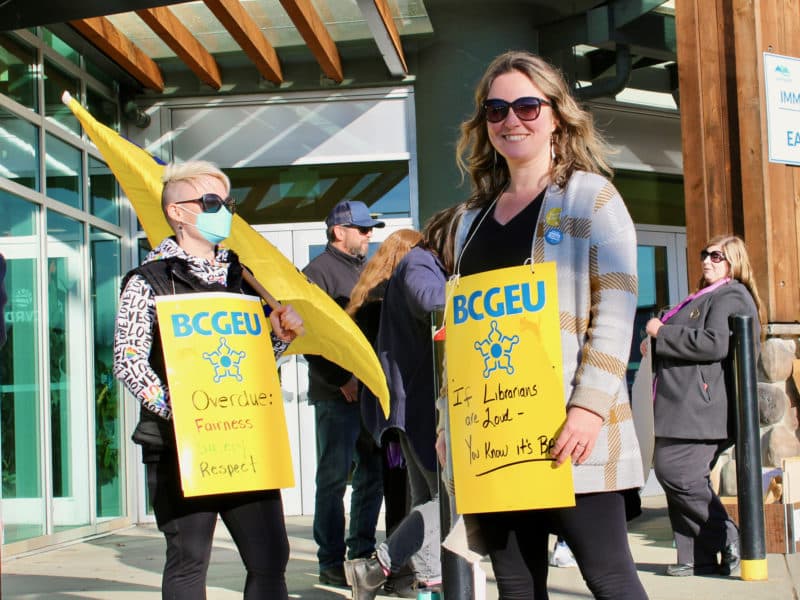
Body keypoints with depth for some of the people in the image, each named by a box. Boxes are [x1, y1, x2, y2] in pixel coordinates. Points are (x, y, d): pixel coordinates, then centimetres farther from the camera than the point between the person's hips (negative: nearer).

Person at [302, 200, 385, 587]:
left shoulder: (367, 271, 17)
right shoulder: (318, 272, -7)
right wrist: (342, 379, -17)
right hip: (338, 393, -8)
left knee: (374, 472, 11)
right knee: (334, 478, -3)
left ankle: (362, 553, 22)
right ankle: (331, 563, 3)